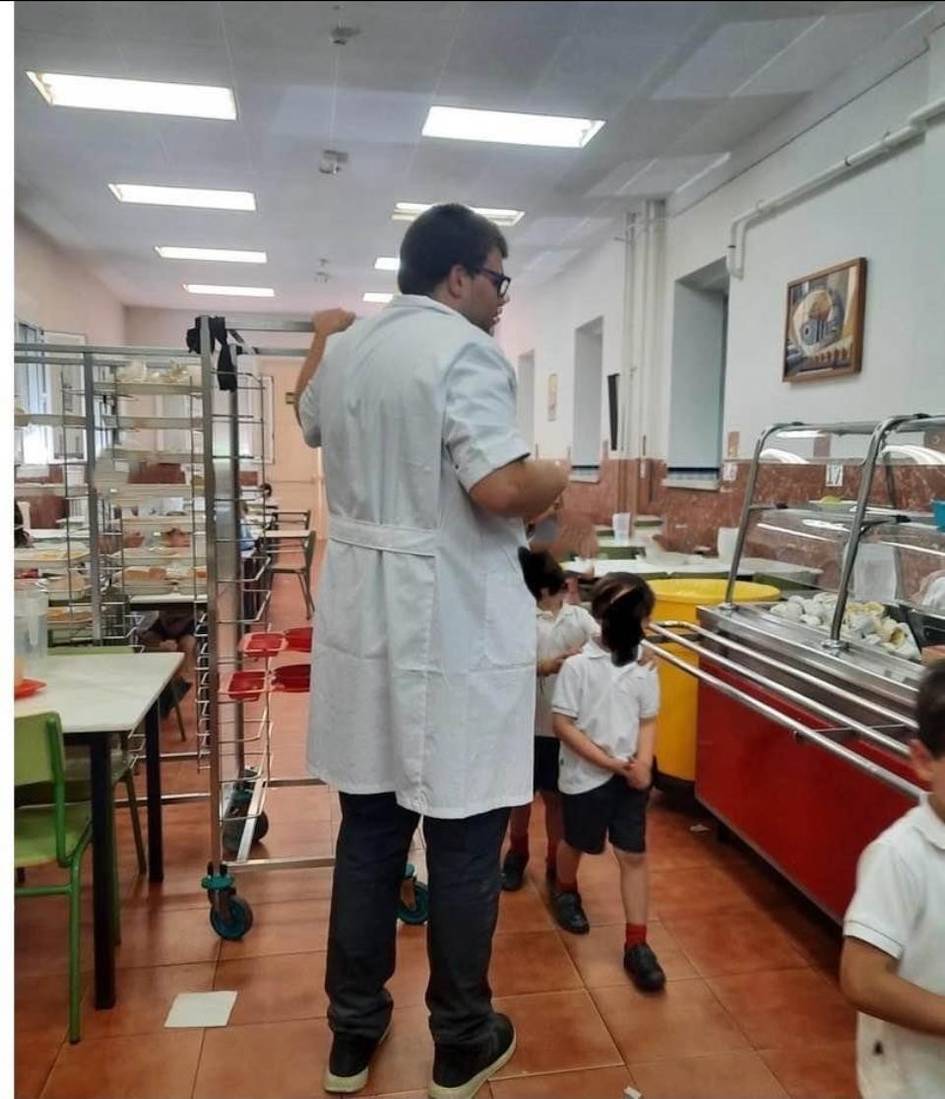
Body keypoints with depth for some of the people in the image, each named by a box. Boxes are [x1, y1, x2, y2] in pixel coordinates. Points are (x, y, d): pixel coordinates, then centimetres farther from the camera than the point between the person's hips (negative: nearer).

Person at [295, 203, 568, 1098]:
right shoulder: (464, 352, -14)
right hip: (452, 636, -7)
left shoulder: (348, 349, 11)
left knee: (367, 832, 17)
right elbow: (499, 491, -24)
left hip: (364, 622, 8)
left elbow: (311, 420, 32)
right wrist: (556, 481, -3)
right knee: (464, 844, 8)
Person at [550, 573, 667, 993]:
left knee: (634, 855, 4)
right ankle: (566, 893, 50)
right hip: (585, 776, -3)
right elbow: (563, 725, -16)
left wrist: (642, 763, -15)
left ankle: (636, 944, 15)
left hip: (630, 777, 3)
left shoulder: (644, 668, -2)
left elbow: (648, 721, 4)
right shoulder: (578, 665, -17)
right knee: (576, 843, 19)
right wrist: (609, 762, -19)